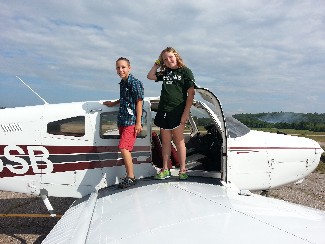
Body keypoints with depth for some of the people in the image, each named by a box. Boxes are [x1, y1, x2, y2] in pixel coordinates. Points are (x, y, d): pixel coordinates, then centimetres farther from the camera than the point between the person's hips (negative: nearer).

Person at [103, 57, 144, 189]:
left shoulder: (135, 83, -10)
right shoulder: (122, 83, 15)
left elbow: (139, 102, -13)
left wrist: (138, 122, -16)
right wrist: (113, 103, 33)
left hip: (131, 121, -8)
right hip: (122, 121, 8)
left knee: (123, 147, -15)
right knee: (125, 149, 8)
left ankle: (130, 177, -6)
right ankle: (130, 176, 16)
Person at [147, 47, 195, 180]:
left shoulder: (185, 71, 0)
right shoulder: (165, 73, 16)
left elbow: (191, 93, -6)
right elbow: (150, 76, 23)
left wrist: (186, 112, -13)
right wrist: (157, 63, 15)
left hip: (177, 111, -5)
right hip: (163, 111, 5)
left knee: (179, 141, 0)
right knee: (165, 141, 9)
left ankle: (182, 170, 8)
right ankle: (165, 169, 17)